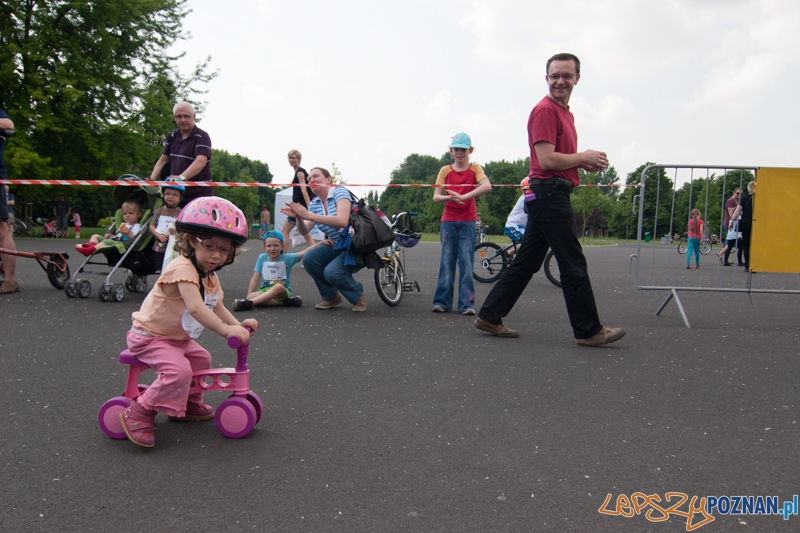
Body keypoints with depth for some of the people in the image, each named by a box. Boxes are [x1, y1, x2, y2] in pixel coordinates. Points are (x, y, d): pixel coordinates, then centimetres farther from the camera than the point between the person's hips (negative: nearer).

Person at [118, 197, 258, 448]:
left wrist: (238, 324, -11)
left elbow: (217, 308, 6)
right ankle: (139, 415, -14)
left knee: (201, 359, 21)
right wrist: (226, 330, -43)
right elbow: (196, 308, -39)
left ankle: (189, 403, 39)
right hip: (149, 337, -10)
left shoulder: (210, 277, 5)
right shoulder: (183, 269, -28)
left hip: (178, 339, 10)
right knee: (179, 370, -27)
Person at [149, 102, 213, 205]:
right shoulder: (173, 136, 15)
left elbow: (201, 162, -24)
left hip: (199, 196, -7)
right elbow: (163, 160, 18)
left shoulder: (202, 137, -9)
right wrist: (152, 181, 2)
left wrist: (181, 177, -38)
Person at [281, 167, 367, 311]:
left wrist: (309, 215, -33)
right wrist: (298, 217, -22)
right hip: (338, 246, 7)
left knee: (332, 272, -28)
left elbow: (342, 221, -32)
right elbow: (304, 231, -1)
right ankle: (331, 297, 7)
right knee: (309, 259, -13)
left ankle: (358, 294, 2)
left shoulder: (340, 192, -15)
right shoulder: (314, 203, 6)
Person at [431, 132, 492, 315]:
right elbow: (436, 197, -2)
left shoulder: (475, 168, 2)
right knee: (446, 261, 1)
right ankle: (442, 301, 4)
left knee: (466, 262, -4)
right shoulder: (445, 170, 7)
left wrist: (463, 197, -28)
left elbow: (487, 186, -18)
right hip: (448, 220, 1)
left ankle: (467, 304, -4)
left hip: (468, 221, -1)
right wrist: (449, 197, -24)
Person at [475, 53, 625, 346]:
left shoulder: (565, 112, 20)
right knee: (573, 264, -3)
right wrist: (584, 157, -7)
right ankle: (589, 330, 6)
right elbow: (546, 159, -19)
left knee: (526, 262, 11)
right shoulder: (545, 110, -11)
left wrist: (585, 163, 9)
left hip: (546, 197, 10)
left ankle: (490, 317, 16)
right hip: (550, 193, -10)